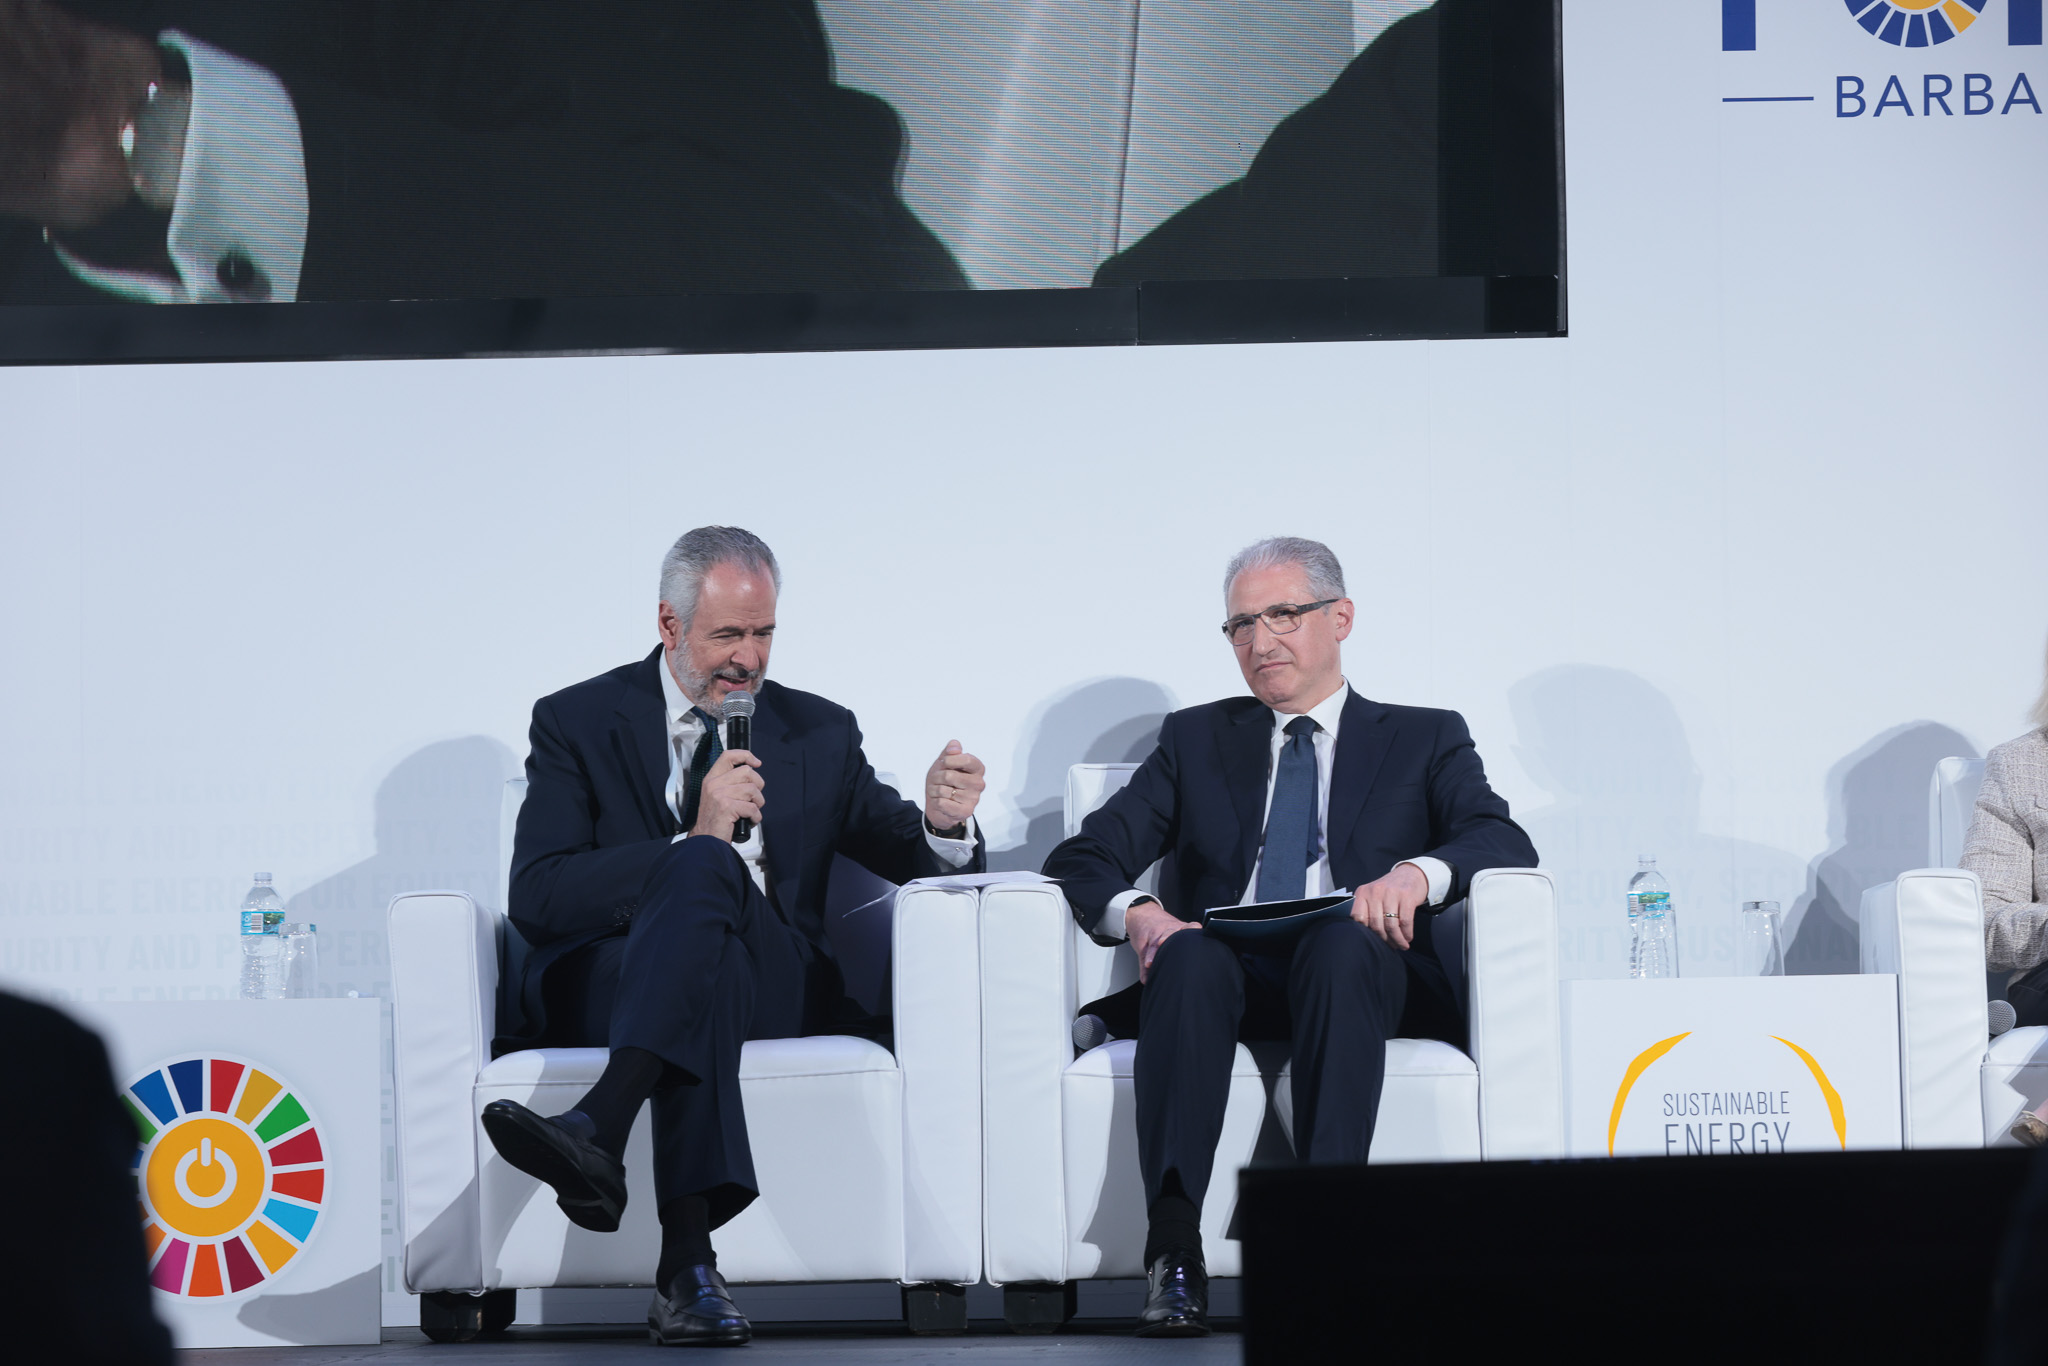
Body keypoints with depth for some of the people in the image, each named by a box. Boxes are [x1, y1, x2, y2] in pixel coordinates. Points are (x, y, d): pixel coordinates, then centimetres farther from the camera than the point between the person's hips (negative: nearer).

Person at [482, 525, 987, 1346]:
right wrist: (695, 840, -14)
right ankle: (687, 1260, -54)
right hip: (604, 982, -2)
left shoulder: (820, 733, 19)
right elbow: (535, 900, -4)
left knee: (702, 870, -32)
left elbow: (926, 867, 15)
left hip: (772, 987, 2)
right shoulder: (577, 723, 10)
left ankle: (596, 1129, -56)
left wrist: (944, 823, -10)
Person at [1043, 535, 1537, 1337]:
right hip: (1228, 980, 1)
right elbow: (1083, 858, 14)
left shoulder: (1424, 740, 21)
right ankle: (1173, 1250, -47)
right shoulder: (1196, 741, 26)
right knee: (1190, 957, -35)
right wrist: (1134, 912, -11)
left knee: (1339, 945, -37)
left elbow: (1505, 843, 3)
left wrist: (1418, 873, -21)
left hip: (1364, 977, -1)